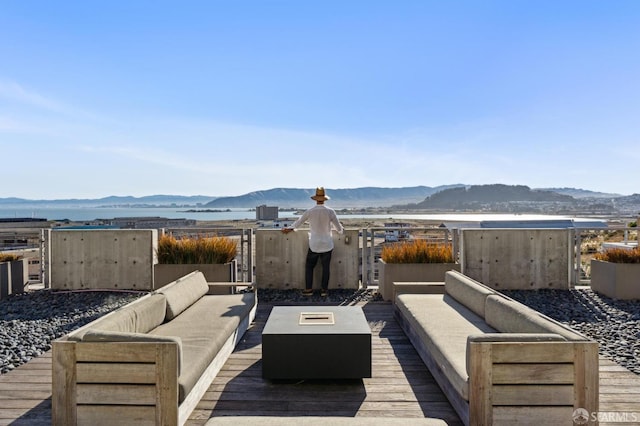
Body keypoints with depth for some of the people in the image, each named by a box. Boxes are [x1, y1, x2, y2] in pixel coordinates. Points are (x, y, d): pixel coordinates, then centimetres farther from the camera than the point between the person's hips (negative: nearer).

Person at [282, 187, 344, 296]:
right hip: (327, 245, 0)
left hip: (314, 245, 0)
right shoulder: (330, 211, -9)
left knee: (309, 266, 12)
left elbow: (298, 222, 9)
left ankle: (308, 289, 12)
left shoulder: (309, 212, -7)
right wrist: (341, 230, 21)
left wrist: (290, 228, 27)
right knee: (325, 268, 10)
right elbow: (339, 228, -4)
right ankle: (324, 289, 13)